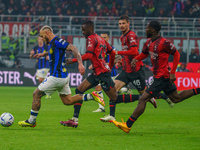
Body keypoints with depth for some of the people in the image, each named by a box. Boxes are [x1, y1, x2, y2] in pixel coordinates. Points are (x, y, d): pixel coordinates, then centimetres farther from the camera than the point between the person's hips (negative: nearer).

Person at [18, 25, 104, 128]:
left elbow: (73, 49, -23)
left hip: (57, 77, -10)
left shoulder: (57, 42, -15)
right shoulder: (53, 43, 14)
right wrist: (44, 54, 40)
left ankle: (31, 121, 5)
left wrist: (80, 64, -32)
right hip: (63, 76, 10)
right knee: (68, 101, 15)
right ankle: (91, 96, 8)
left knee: (36, 94, -1)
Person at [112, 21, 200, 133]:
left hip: (162, 77, -10)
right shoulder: (149, 42, 7)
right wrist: (136, 59, -1)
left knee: (143, 99, -12)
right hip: (159, 76, 10)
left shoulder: (164, 43, -19)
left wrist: (172, 73, -16)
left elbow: (176, 54, -13)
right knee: (176, 98, 22)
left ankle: (128, 125, -13)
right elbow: (144, 54, 22)